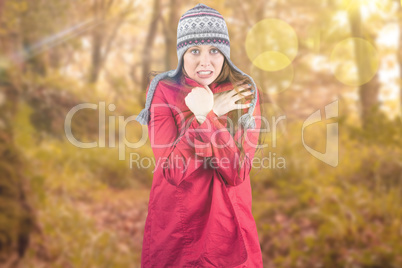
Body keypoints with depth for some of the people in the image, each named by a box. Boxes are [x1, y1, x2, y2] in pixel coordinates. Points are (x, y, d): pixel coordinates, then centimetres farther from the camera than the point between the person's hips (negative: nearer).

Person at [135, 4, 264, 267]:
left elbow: (237, 173, -16)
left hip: (229, 224, 1)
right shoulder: (163, 91, -9)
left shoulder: (245, 94, -7)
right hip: (173, 226, -1)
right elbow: (173, 172, -18)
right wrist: (207, 114, -23)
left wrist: (206, 115, -25)